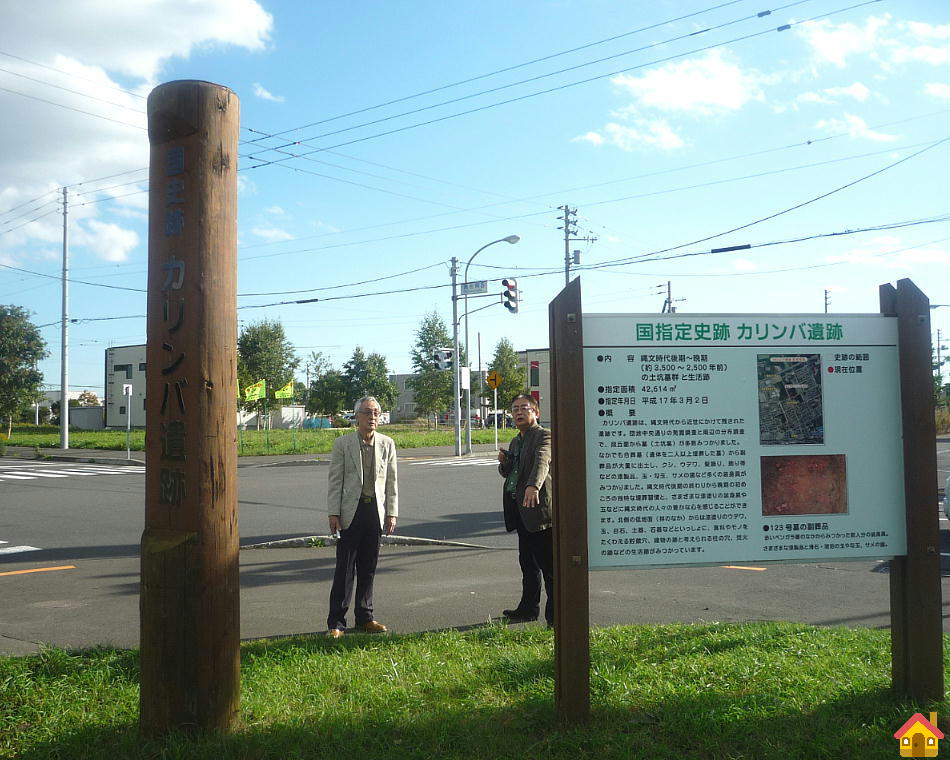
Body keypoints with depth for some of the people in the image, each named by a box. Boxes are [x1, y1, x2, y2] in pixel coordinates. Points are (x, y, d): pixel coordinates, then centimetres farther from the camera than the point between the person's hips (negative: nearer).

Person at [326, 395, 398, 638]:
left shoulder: (387, 444, 7)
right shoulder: (343, 443, -1)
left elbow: (391, 481, 9)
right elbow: (334, 480, -2)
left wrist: (391, 513, 4)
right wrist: (333, 513, -8)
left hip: (376, 512, 3)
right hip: (351, 511, -3)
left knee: (368, 569, 10)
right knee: (344, 569, -1)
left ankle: (365, 618, 21)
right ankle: (336, 622, 7)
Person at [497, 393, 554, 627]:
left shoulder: (544, 436, -10)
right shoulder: (515, 442, 19)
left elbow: (542, 461, -29)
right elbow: (507, 474, 27)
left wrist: (533, 486, -48)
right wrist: (504, 463, 3)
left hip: (538, 507, -9)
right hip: (520, 510, 9)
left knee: (548, 563, -5)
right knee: (528, 562, 18)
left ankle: (555, 615, 2)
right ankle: (528, 609, 30)